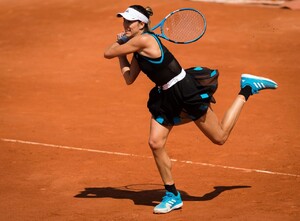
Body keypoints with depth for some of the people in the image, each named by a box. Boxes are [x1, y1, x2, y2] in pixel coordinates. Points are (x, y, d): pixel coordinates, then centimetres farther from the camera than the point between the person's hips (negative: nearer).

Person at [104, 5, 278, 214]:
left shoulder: (144, 40, -22)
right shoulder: (138, 49, 7)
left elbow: (108, 53, -17)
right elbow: (129, 79, 8)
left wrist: (120, 43, 2)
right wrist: (121, 52, 8)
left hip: (187, 93, -9)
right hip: (166, 98, 9)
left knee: (220, 137, 6)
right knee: (155, 143, -3)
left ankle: (247, 89, 22)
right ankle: (172, 196, 10)